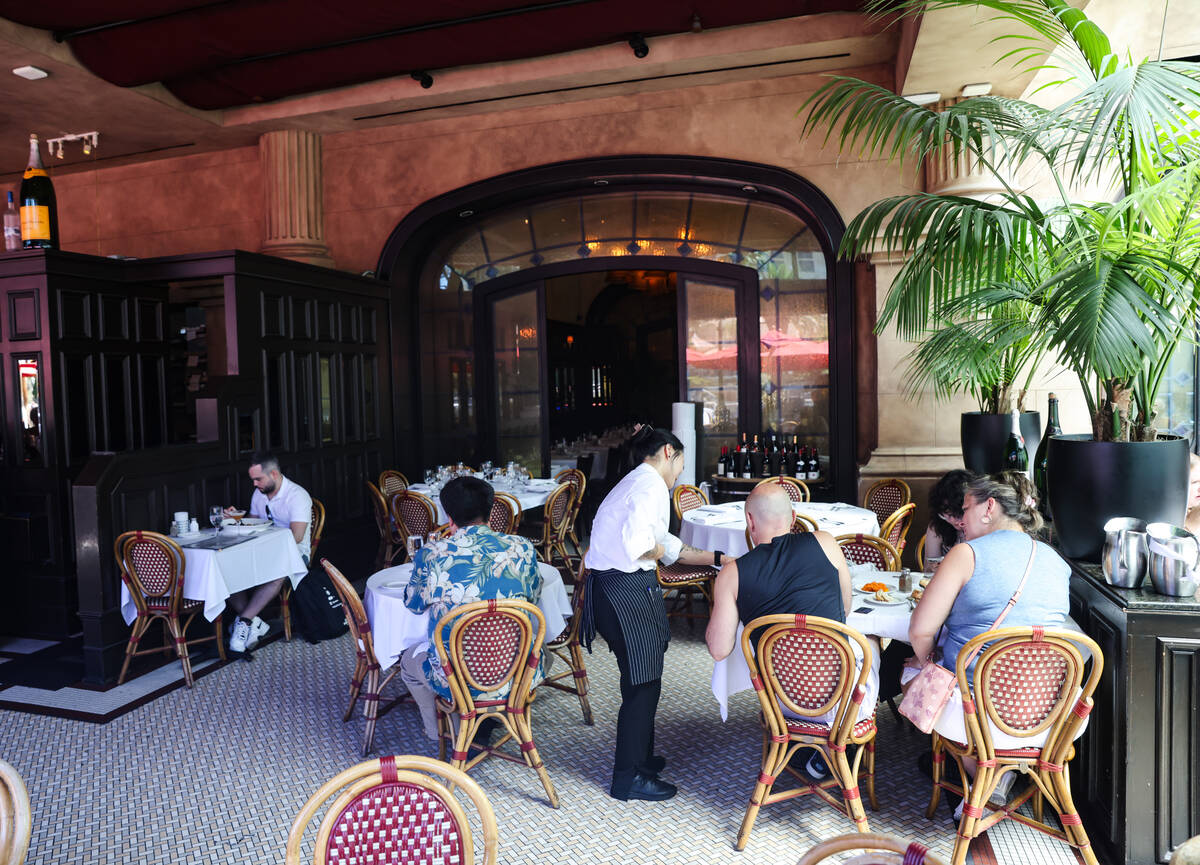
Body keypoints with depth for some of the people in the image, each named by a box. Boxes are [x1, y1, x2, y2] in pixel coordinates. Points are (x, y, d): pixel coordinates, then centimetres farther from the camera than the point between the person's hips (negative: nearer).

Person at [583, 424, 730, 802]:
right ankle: (629, 778, 16)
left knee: (642, 680, 23)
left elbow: (668, 546, 26)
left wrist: (717, 558, 28)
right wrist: (657, 551, -6)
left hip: (608, 587, 10)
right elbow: (636, 545, -28)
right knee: (642, 684, 2)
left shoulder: (634, 482, 20)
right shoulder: (652, 485, -13)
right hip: (628, 592, -10)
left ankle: (639, 756, 39)